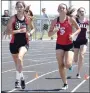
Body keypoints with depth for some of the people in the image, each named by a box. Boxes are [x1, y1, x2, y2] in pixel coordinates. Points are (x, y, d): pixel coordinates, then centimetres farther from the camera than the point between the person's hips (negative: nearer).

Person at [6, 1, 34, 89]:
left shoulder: (27, 18, 1)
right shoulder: (13, 18, -5)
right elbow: (8, 31, -12)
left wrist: (29, 33, -6)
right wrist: (19, 31, -23)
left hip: (24, 43, -1)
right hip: (14, 43, 1)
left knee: (20, 57, -29)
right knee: (17, 63, 12)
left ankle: (18, 79, -23)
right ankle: (22, 78, 38)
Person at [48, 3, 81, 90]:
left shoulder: (70, 19, -9)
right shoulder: (55, 21, -4)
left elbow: (78, 29, 3)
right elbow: (49, 34, 0)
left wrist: (73, 34, -16)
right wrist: (55, 31, -21)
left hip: (69, 45, -2)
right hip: (59, 45, 2)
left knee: (67, 65, -17)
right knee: (60, 65, -3)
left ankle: (69, 62, 22)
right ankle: (65, 84, 11)